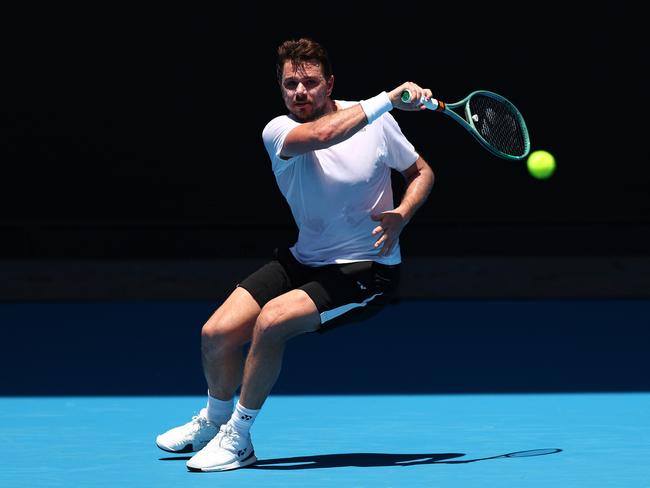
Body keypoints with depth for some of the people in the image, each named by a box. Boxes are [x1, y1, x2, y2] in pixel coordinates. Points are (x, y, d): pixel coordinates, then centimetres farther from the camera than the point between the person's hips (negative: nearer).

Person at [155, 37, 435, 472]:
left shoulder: (375, 121, -10)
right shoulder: (278, 132, -11)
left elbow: (422, 172, 5)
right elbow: (320, 134, -35)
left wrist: (400, 216, -15)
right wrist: (389, 99, -36)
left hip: (367, 271, -3)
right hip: (306, 261, 3)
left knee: (272, 321, -27)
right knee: (217, 333, -7)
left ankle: (237, 438, -8)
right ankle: (214, 419, 27)